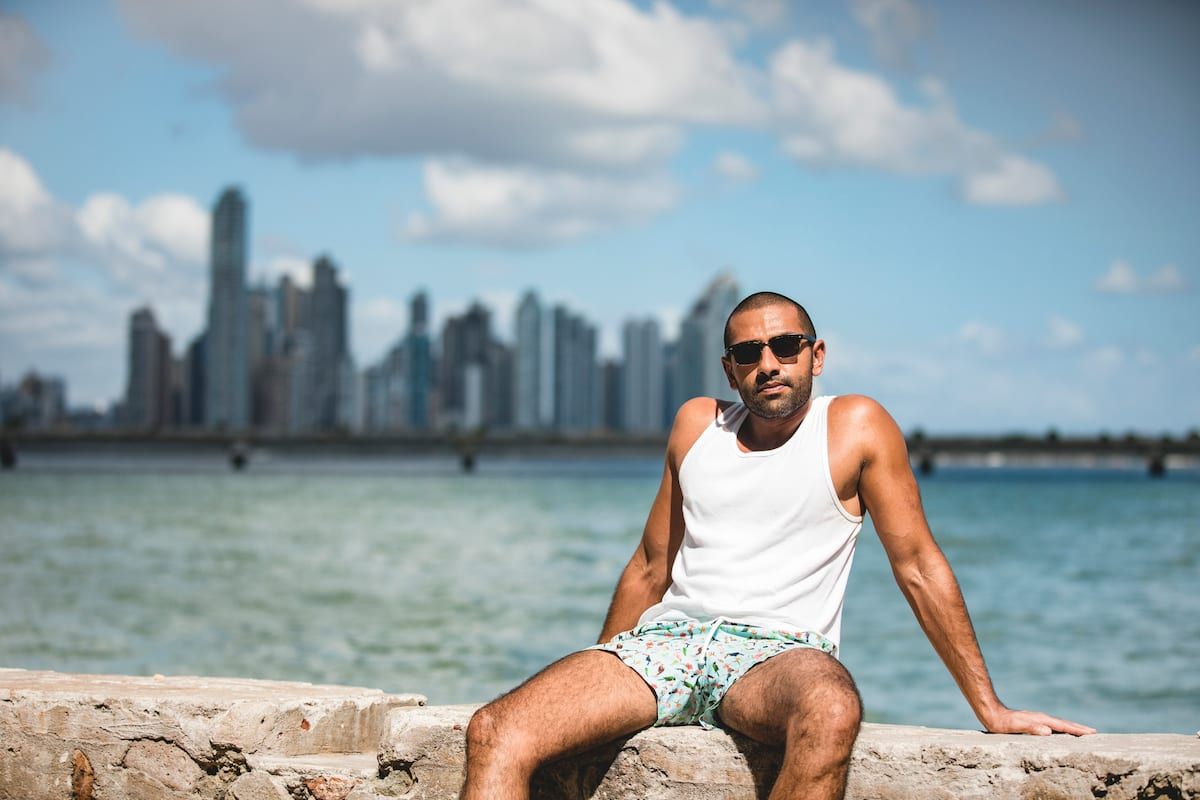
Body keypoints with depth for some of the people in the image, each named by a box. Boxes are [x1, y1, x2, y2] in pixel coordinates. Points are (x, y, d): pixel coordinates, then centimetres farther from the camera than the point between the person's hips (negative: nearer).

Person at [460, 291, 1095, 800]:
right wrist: (590, 685, 26)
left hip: (778, 650, -4)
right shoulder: (697, 424, 17)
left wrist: (989, 709, 3)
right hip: (665, 642, 4)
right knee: (494, 734, -23)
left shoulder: (855, 426, 5)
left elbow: (918, 567, 5)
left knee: (832, 712, -43)